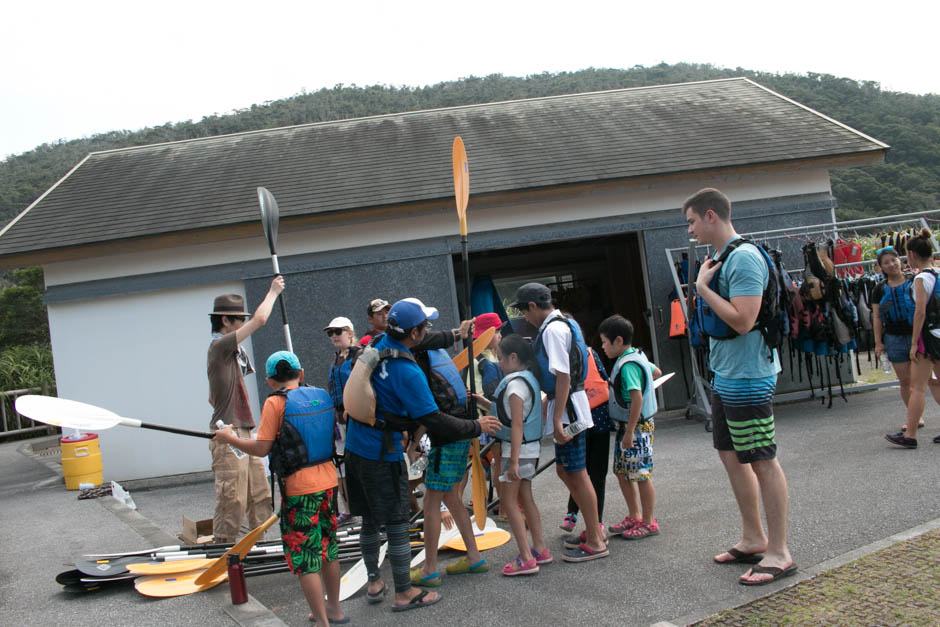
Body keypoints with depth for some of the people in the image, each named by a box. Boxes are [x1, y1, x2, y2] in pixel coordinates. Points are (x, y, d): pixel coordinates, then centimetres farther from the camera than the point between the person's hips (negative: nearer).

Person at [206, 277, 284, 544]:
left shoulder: (228, 351, 18)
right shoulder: (219, 346, -11)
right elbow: (259, 319, -17)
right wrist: (273, 292, -3)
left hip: (243, 434, 10)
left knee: (260, 497, 11)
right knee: (231, 501, -8)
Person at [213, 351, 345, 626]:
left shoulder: (275, 403, -11)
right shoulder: (322, 396, 5)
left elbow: (262, 449, -12)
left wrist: (229, 438, 3)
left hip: (299, 488, -6)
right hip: (328, 480, 6)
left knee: (304, 557, 3)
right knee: (328, 547, 19)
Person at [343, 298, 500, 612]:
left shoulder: (377, 347, 0)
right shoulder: (407, 373, -23)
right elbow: (434, 421, -20)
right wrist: (476, 427, -8)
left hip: (355, 447, 8)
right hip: (382, 455, -8)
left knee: (370, 520, 19)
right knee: (397, 524, 5)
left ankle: (374, 583, 32)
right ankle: (404, 593, 15)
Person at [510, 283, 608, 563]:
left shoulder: (553, 330, -17)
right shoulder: (565, 324, 14)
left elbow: (563, 377, -22)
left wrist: (558, 419, -23)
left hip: (567, 406, -10)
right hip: (568, 405, 10)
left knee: (577, 474, -2)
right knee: (564, 471, 18)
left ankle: (595, 543, 7)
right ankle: (594, 529, 29)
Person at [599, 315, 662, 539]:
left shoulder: (628, 365, -21)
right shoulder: (636, 356, 9)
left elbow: (637, 398, -27)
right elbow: (656, 372, 25)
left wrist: (630, 432, -26)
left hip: (637, 427, -10)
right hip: (626, 427, 10)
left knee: (641, 475, 0)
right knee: (622, 472, 16)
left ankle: (648, 522, 11)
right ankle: (634, 517, 27)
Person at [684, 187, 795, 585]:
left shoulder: (744, 258, -18)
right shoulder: (723, 258, 12)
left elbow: (743, 320, -26)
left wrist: (703, 288, -19)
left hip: (748, 379, -11)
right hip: (725, 375, 11)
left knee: (762, 462, -2)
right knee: (731, 455, 17)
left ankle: (779, 553, 9)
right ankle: (753, 538, 30)